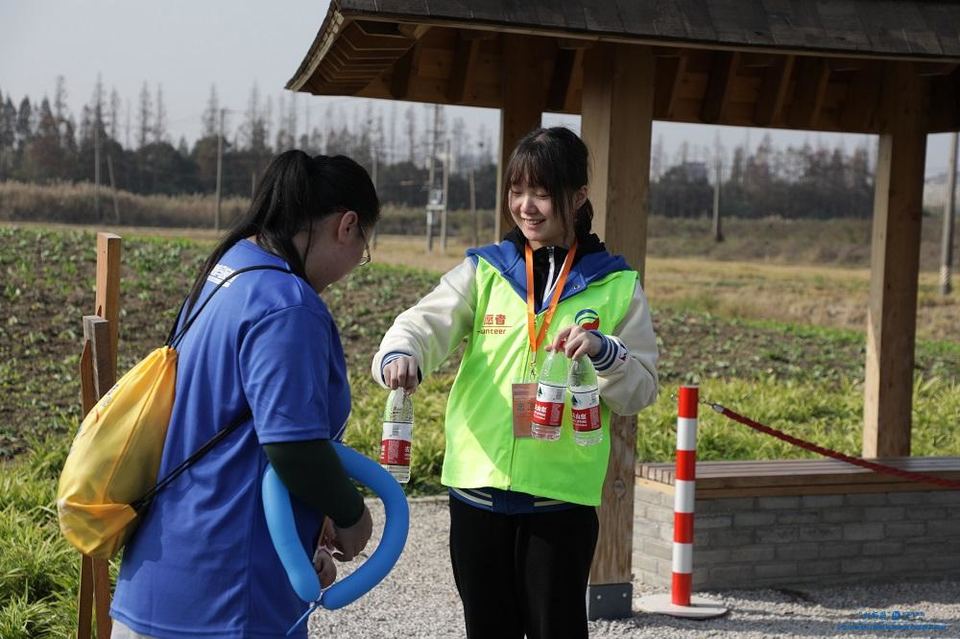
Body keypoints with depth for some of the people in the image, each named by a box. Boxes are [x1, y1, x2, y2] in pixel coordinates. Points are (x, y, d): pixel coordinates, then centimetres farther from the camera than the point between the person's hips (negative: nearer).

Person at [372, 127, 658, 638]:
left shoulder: (615, 284, 4)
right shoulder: (483, 271, 7)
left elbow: (640, 391, 4)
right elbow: (425, 323, -9)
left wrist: (605, 352, -17)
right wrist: (399, 353, -32)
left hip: (562, 492, -2)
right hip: (478, 485, 2)